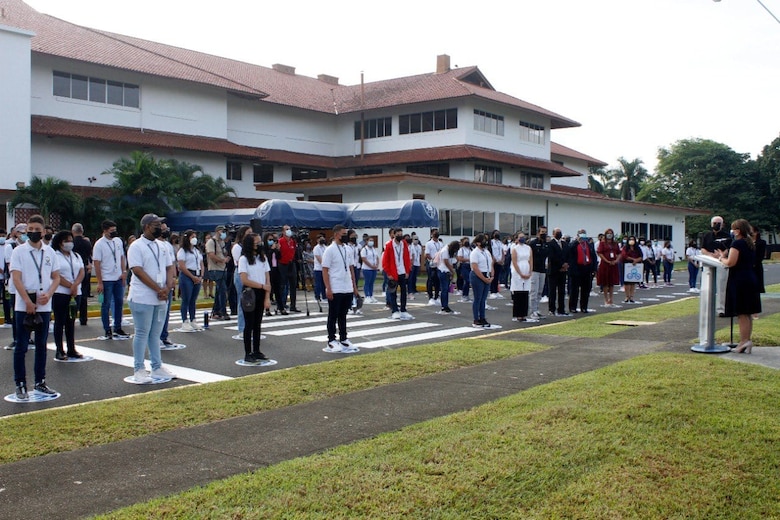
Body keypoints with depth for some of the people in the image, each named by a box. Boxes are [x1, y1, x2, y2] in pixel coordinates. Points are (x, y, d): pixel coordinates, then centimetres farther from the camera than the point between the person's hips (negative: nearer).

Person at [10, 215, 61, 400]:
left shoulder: (49, 252, 7)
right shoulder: (19, 251, -3)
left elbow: (56, 277, 9)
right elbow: (16, 278, -9)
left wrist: (48, 294, -9)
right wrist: (28, 301, -16)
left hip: (44, 306, 4)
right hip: (23, 306, -3)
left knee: (41, 346, 11)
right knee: (21, 346, 1)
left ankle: (40, 382, 21)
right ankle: (20, 385, 9)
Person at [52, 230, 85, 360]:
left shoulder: (76, 256, 16)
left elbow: (82, 272, 5)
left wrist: (75, 285, -13)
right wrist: (70, 286, -13)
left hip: (76, 293, 5)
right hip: (60, 293, -5)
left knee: (71, 322, 9)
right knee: (60, 322, 0)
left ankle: (71, 349, 13)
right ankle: (59, 350, 4)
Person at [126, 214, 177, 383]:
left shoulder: (161, 246, 13)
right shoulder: (136, 246, -9)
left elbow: (169, 268, 12)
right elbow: (138, 271, -17)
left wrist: (168, 287, -6)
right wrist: (158, 289, -18)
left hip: (161, 298, 7)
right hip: (142, 298, -7)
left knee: (155, 334, 13)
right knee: (142, 334, 0)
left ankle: (157, 367, 21)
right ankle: (139, 370, 8)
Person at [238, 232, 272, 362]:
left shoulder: (262, 258, 8)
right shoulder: (243, 259, -7)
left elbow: (267, 280, 4)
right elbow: (244, 280, -15)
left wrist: (267, 298, -3)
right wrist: (262, 286, -10)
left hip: (261, 294, 5)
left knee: (257, 324, 10)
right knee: (249, 324, -1)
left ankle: (256, 351, 18)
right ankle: (248, 354, 5)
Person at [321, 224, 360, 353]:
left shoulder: (347, 249, 11)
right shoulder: (330, 250, -9)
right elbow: (325, 270, -12)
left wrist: (354, 286, 12)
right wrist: (328, 289, -17)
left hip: (348, 290, 6)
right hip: (335, 290, -6)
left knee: (343, 315, 13)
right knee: (333, 316, 2)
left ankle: (343, 340, 20)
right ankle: (331, 342, 9)